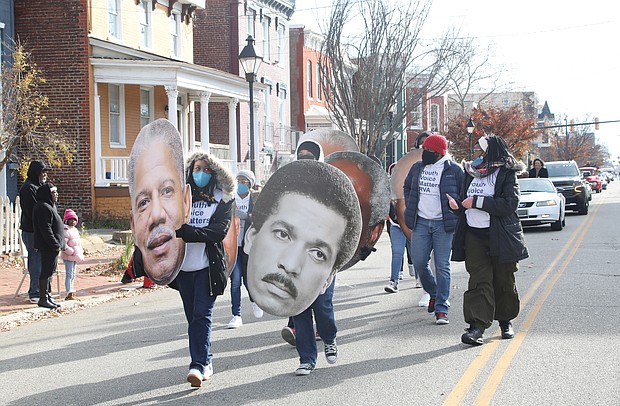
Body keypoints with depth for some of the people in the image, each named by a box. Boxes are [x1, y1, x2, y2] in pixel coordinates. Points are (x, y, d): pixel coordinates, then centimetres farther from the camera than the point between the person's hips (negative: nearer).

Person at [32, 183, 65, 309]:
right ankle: (43, 299, -1)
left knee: (49, 271, 15)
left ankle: (48, 296, 22)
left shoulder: (49, 206, 18)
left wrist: (58, 244, 20)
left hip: (52, 246, 11)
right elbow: (46, 229, -22)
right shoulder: (43, 207, -17)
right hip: (48, 246, -11)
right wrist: (55, 245, -21)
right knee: (47, 271, -6)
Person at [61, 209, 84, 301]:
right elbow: (64, 245, -21)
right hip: (68, 257, -9)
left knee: (72, 275, 14)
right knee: (69, 275, -11)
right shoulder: (65, 231, -14)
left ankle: (71, 292, 21)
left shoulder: (75, 230, 16)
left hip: (75, 257, 9)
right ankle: (70, 294, -13)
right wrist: (72, 252, -21)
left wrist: (81, 253, 12)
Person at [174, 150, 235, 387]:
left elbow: (219, 231, -12)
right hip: (184, 266, 4)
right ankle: (206, 361, 20)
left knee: (202, 315, -12)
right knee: (192, 317, 9)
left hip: (208, 267, -4)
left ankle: (199, 365, -14)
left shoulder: (223, 198, 2)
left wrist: (186, 231, -22)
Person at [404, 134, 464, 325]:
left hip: (443, 224, -5)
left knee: (442, 266, -4)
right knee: (419, 263, 2)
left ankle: (441, 309, 0)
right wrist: (410, 207, 14)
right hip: (420, 222, 5)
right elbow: (407, 187, 26)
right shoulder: (417, 167, 10)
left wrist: (455, 214, -5)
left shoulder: (453, 170, -5)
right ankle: (434, 293, 29)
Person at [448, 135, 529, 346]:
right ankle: (477, 326, -14)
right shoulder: (471, 172, 13)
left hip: (500, 237, -4)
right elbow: (465, 198, 23)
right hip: (474, 235, 4)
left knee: (504, 281, 9)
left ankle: (506, 321, 28)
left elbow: (510, 204, -18)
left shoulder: (507, 174, -6)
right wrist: (457, 203, -2)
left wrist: (476, 202, -19)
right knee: (479, 280, -7)